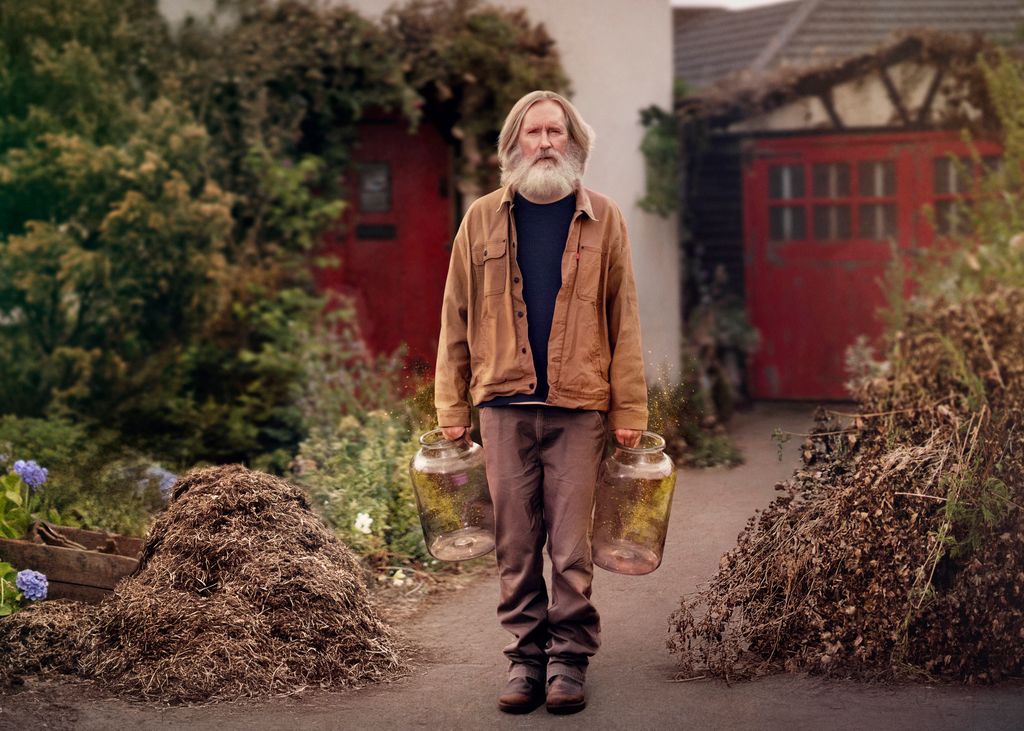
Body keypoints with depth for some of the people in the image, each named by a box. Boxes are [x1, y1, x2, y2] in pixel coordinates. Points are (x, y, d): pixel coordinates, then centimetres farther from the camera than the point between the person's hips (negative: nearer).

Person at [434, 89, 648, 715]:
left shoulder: (602, 221, 6)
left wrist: (630, 410, -1)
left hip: (579, 406, -1)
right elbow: (456, 321, 9)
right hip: (505, 405, 1)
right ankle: (527, 656, 15)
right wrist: (451, 408, 5)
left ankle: (569, 659, 10)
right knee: (516, 542, 5)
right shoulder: (483, 220, 8)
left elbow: (623, 322, 5)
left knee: (571, 544, 0)